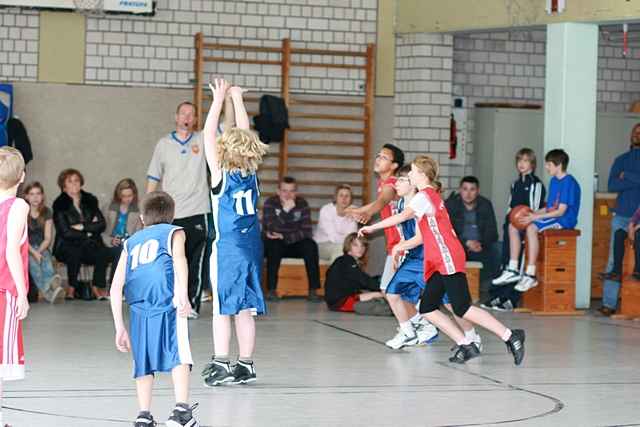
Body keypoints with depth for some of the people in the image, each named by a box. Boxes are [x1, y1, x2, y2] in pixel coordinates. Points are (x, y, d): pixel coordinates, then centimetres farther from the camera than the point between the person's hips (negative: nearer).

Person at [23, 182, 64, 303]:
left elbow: (48, 238, 3)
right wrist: (34, 252, -24)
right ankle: (49, 291, -58)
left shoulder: (46, 213, 7)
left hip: (41, 248, 3)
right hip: (25, 248, -3)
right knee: (32, 260, -34)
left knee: (46, 258, -31)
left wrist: (39, 251, -16)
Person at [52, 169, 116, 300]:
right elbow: (66, 233, -12)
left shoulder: (90, 200, 10)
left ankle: (98, 287, -13)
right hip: (67, 246, -3)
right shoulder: (60, 204, -3)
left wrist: (82, 227, -10)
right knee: (74, 252, -37)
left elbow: (102, 225, 1)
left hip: (89, 245, 3)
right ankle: (72, 288, -19)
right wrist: (89, 231, -6)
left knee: (104, 253, -28)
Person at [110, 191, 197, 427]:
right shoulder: (174, 232, 22)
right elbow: (179, 258, -3)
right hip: (168, 303, -3)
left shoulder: (131, 242, 31)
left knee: (144, 363, 14)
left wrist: (120, 327, 23)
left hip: (138, 308, 3)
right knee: (179, 356, -5)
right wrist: (183, 294, -17)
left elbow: (116, 288, 21)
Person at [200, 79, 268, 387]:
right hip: (252, 246, 5)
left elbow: (209, 135, -7)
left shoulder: (221, 174, -11)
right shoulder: (250, 171, 1)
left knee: (222, 308, 0)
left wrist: (218, 101, -2)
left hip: (227, 247, -5)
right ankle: (245, 365, 11)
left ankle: (221, 364, -1)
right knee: (245, 310, 8)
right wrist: (237, 99, 17)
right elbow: (245, 134, 12)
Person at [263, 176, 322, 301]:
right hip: (274, 245, -2)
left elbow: (306, 231, -12)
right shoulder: (270, 203, -11)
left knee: (311, 246, -25)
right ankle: (271, 290, -31)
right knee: (274, 245, -35)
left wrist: (283, 237, -23)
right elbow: (273, 229, -26)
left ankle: (313, 290, -24)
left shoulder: (302, 204, -4)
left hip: (295, 244, 2)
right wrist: (285, 210, -37)